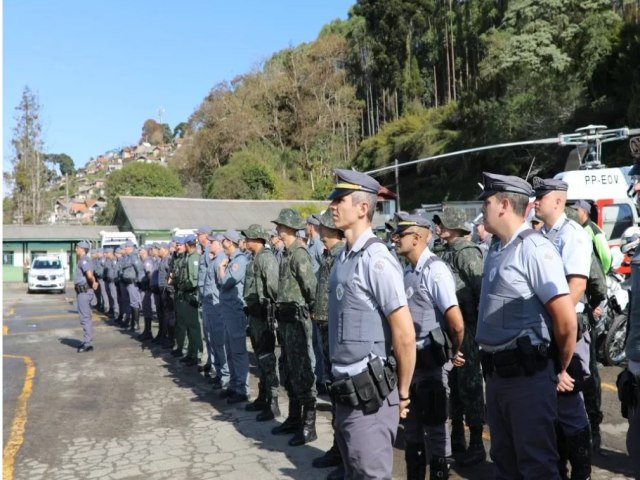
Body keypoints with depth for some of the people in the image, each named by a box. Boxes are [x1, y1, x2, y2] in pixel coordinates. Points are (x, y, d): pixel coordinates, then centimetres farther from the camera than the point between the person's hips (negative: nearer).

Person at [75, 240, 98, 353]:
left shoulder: (84, 260, -15)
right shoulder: (82, 260, 17)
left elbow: (89, 274, -31)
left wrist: (93, 282, -15)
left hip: (84, 291, -10)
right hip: (84, 291, 10)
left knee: (85, 317, -7)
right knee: (86, 317, 16)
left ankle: (88, 344, -3)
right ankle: (87, 342, 25)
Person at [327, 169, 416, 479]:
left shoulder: (375, 260, -18)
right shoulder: (344, 257, 8)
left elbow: (405, 335, -18)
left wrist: (401, 394, -8)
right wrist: (341, 385, 16)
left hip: (369, 394, -9)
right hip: (346, 391, 9)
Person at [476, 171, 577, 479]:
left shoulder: (533, 248, -15)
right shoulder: (495, 250, 10)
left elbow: (566, 320, -18)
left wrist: (562, 370, -6)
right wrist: (491, 367, 13)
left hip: (527, 374, -8)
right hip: (496, 373, 8)